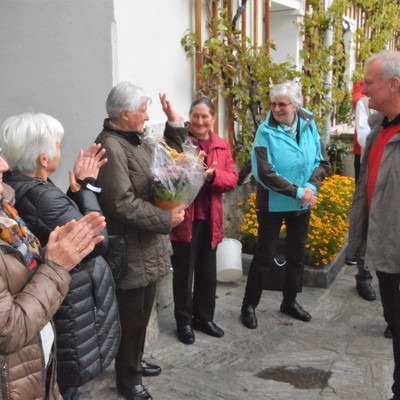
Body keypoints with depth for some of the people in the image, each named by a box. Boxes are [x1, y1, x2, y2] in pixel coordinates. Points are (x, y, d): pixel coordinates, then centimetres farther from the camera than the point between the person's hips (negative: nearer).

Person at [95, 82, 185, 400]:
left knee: (143, 312, 22)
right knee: (131, 316, 5)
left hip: (148, 245, 9)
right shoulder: (110, 146, -20)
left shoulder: (138, 140, 12)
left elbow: (156, 181, 18)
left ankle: (135, 360, 42)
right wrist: (167, 219, -19)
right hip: (130, 251, -9)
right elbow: (123, 204, -27)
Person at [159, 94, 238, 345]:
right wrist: (174, 124, -40)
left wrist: (213, 175, -19)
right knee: (184, 272, 6)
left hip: (210, 219, 5)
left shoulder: (222, 146, 9)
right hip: (184, 217, -5)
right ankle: (184, 321, 21)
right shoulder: (179, 140, -6)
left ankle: (204, 317, 32)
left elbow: (232, 179, 2)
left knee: (208, 272, 16)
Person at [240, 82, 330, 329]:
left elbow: (323, 163, -1)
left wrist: (311, 187, -18)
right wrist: (297, 191, -22)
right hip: (272, 204, -4)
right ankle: (249, 306, 18)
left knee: (297, 255, 15)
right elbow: (265, 174, -21)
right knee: (265, 255, 3)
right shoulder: (266, 132, -15)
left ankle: (290, 301, 33)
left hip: (302, 205, 4)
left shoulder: (309, 126, -4)